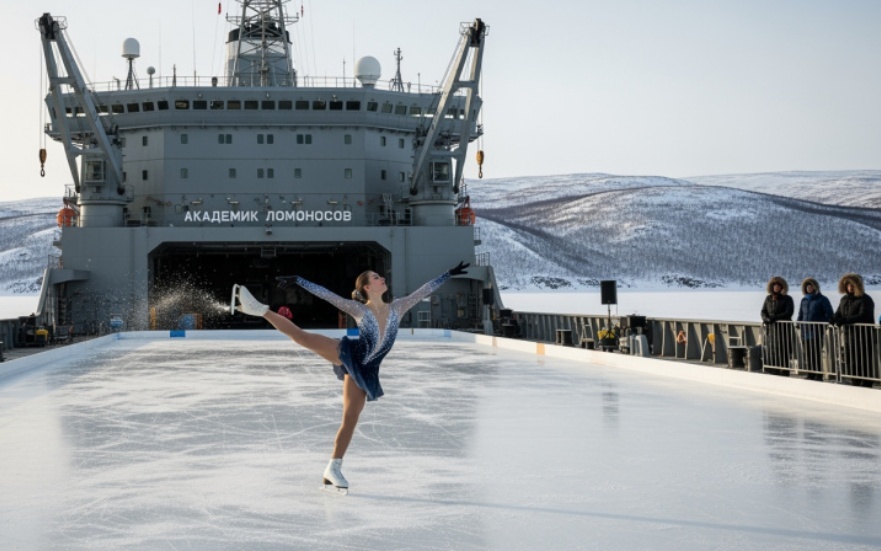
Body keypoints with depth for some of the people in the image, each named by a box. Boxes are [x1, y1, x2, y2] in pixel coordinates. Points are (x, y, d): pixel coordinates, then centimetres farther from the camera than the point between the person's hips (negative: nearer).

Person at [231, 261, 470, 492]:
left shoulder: (398, 308, 5)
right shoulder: (358, 309, -5)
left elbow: (425, 289, 6)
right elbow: (325, 294, -8)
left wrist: (449, 273, 5)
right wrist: (298, 280, -14)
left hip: (364, 370, 3)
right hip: (347, 355, -3)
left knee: (350, 420, 4)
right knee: (300, 336, -20)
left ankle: (333, 470, 11)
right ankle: (259, 309, -12)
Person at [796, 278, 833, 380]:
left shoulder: (822, 299, 2)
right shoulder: (804, 300, 17)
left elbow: (829, 315, -1)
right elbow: (800, 315, 24)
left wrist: (824, 325, -12)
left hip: (817, 330, -5)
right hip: (805, 331, 5)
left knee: (816, 353, -8)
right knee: (806, 354, 4)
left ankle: (818, 376, -4)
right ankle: (810, 375, 11)